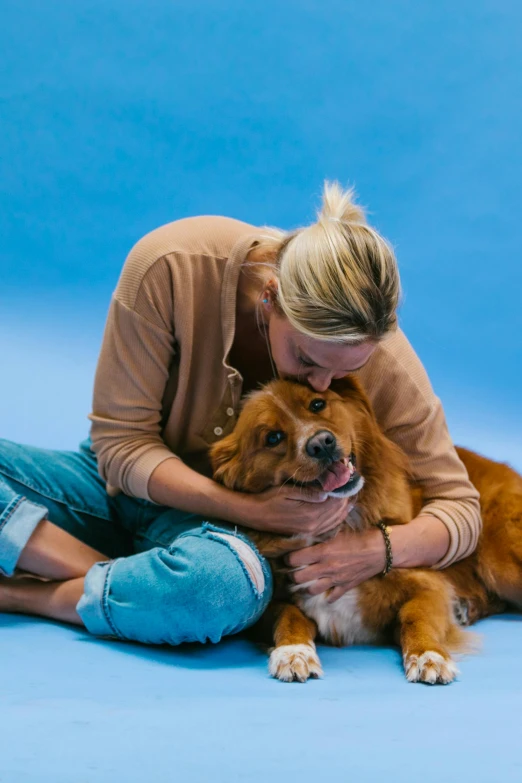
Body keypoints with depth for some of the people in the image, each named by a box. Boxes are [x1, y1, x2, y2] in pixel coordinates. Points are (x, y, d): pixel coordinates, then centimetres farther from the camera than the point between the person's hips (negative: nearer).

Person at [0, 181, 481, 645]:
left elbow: (458, 506, -11)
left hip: (220, 525, 0)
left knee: (232, 583, -39)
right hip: (123, 482, 1)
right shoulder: (171, 265, -26)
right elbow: (121, 440, -18)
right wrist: (249, 509, -31)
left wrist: (381, 549, -34)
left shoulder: (381, 357, -22)